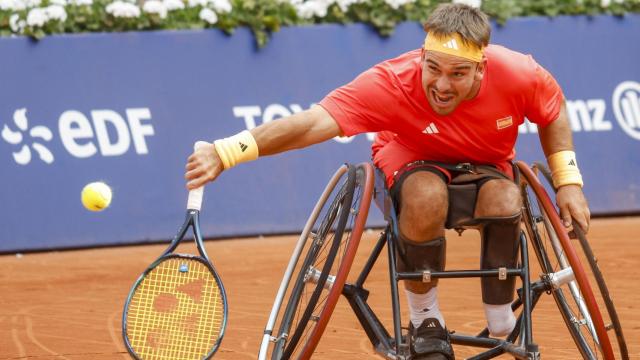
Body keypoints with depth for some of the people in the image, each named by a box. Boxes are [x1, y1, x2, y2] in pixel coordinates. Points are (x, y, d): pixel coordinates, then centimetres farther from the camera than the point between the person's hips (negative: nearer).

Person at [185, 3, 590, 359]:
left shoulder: (518, 74, -26)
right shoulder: (392, 83, -33)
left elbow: (554, 114, -1)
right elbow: (313, 122, -44)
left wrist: (568, 182, -7)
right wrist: (224, 153, -55)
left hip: (486, 168, 2)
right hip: (414, 164, -2)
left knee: (505, 199, -35)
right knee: (426, 194, -39)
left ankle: (502, 324, -13)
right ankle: (424, 318, -16)